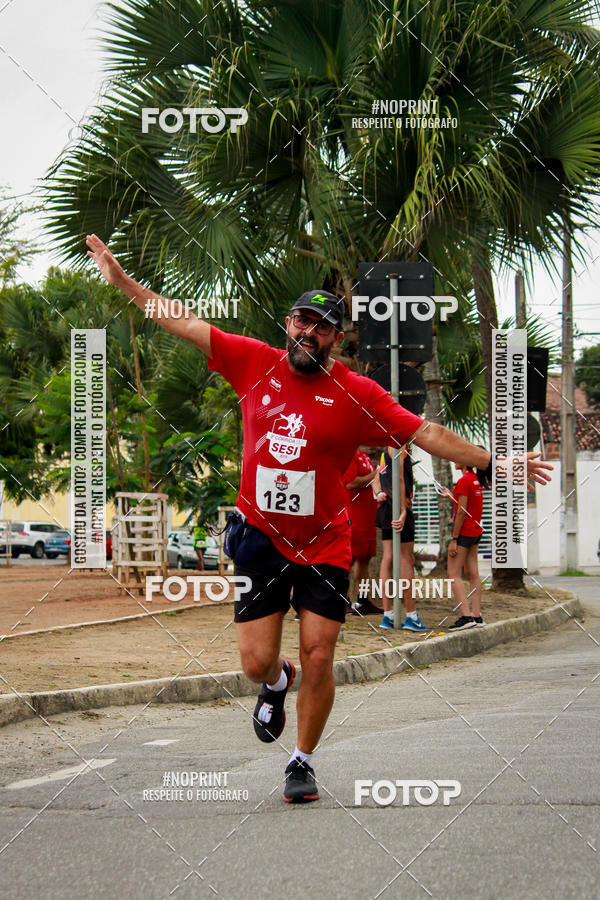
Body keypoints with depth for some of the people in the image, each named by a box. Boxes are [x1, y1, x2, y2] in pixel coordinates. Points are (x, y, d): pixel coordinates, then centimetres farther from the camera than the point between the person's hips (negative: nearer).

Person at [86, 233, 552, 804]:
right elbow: (183, 324, 6)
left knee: (318, 660, -4)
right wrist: (122, 281, 7)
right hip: (260, 540, 1)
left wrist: (494, 462, -10)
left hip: (324, 546, -1)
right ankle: (276, 683, 37)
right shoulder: (254, 363, 0)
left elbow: (427, 434, -4)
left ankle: (302, 762, 16)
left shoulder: (356, 394, -6)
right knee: (256, 663, -2)